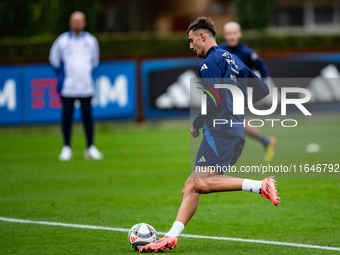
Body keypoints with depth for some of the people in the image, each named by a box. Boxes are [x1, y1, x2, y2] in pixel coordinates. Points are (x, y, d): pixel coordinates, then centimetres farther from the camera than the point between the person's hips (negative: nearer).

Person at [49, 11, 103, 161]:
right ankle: (67, 148, 6)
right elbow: (54, 59, 15)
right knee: (67, 116, -2)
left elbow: (95, 59, 24)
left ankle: (91, 148, 7)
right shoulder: (62, 40, 3)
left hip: (86, 85, 1)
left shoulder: (90, 40, 9)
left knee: (88, 116, 0)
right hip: (67, 86, -1)